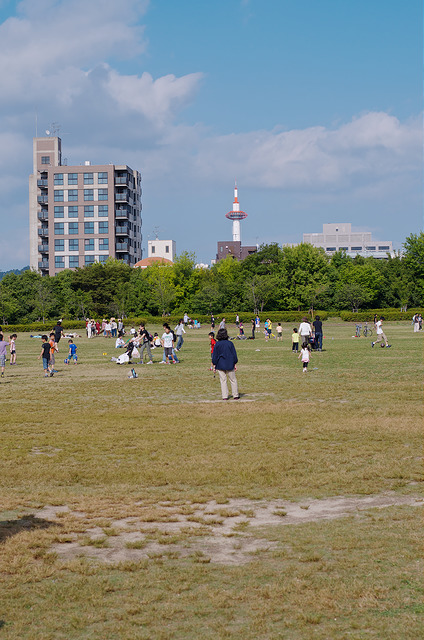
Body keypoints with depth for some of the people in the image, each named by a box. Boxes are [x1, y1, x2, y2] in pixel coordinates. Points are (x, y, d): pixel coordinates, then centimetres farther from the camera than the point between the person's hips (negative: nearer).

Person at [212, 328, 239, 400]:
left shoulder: (217, 344, -4)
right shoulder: (230, 343, -4)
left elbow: (214, 356, -1)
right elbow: (234, 354, 1)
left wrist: (214, 365, 7)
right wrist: (235, 364, 10)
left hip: (220, 365, 0)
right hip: (230, 365, 0)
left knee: (223, 381, 5)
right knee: (233, 380, 9)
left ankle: (225, 396, 2)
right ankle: (235, 395, 12)